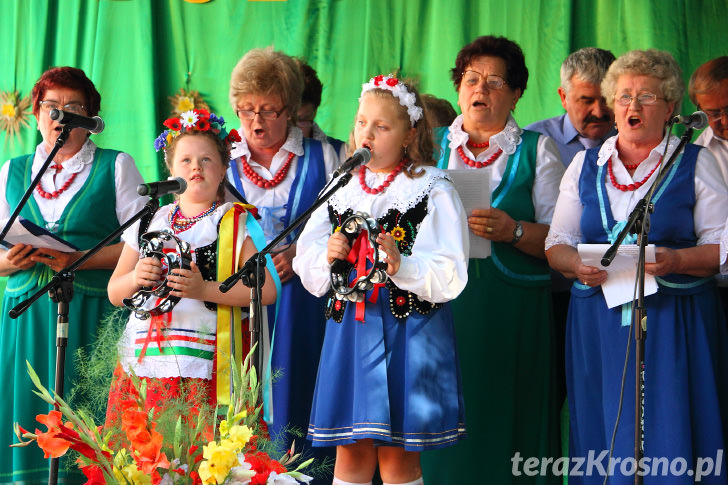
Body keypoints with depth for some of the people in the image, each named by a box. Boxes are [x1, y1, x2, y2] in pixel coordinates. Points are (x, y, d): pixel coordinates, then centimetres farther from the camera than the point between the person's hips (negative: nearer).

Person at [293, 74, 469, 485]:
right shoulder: (342, 188, 11)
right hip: (348, 328, 4)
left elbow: (449, 277, -11)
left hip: (407, 336, -4)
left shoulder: (433, 190, -4)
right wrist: (328, 257, -7)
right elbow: (307, 264, 14)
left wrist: (401, 265, -27)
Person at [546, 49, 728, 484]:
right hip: (598, 324, 3)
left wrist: (676, 260, -19)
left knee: (668, 438, -6)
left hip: (675, 324, -3)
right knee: (603, 442, 2)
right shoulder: (586, 165, 14)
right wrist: (578, 265, -9)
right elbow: (557, 244, 12)